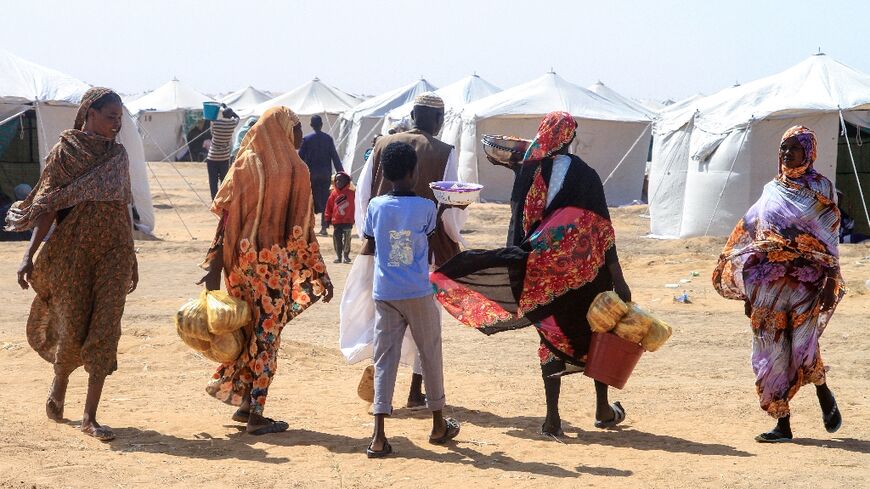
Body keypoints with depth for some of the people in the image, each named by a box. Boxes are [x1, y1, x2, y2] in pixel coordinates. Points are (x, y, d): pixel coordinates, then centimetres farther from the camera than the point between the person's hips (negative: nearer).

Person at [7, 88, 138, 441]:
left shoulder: (118, 156, 9)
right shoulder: (64, 152, -3)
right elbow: (47, 207, -6)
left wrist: (131, 258, 17)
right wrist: (30, 255, -14)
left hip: (113, 252, 3)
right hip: (73, 250, -3)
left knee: (105, 330, -5)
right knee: (73, 328, 3)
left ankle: (90, 417, -3)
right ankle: (59, 386, 35)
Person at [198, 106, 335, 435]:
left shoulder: (244, 165, 2)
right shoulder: (296, 169, -6)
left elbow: (225, 217, -2)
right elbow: (303, 230, -6)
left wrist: (214, 266, 1)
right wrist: (320, 274, 1)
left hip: (241, 259, 4)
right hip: (276, 262, -4)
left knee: (249, 328, 17)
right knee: (267, 332, 4)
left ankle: (243, 403, 22)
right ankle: (255, 412, 5)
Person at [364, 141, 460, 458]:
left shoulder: (376, 206, -2)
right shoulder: (426, 208, -8)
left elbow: (369, 244, 9)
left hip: (384, 294, 2)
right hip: (418, 294, -2)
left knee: (385, 359, 2)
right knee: (430, 355, 14)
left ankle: (378, 436, -9)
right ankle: (438, 425, 28)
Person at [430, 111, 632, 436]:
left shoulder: (528, 172, -1)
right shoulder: (584, 175, -7)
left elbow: (518, 224, -2)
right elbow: (602, 231, -8)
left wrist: (519, 267, 4)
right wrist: (618, 279, -5)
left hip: (539, 269, 2)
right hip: (584, 272, -2)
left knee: (552, 339, 9)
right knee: (596, 334, 16)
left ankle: (553, 417, 5)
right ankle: (603, 409, 25)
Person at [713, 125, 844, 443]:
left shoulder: (820, 188, 3)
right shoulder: (772, 191, 15)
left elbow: (830, 239, 0)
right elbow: (751, 235, 16)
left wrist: (831, 281, -10)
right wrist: (748, 290, 13)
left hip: (807, 279, -4)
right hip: (769, 282, 4)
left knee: (802, 347, -16)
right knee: (771, 351, 0)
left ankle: (823, 393, 16)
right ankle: (783, 424, 6)